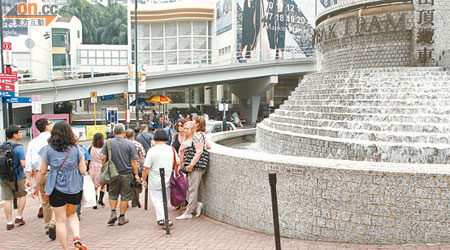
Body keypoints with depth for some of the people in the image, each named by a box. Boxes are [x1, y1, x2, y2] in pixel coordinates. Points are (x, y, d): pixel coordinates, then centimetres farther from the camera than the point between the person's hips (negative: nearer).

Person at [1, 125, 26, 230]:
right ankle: (19, 217, 17)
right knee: (22, 195, 17)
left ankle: (9, 222, 12)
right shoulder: (18, 147, -16)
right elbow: (23, 164, -20)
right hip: (17, 177, -5)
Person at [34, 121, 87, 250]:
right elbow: (83, 171, -4)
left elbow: (42, 172, 1)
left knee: (60, 220, 9)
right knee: (71, 214, 23)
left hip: (57, 188, -1)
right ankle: (76, 237, 1)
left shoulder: (48, 150, -3)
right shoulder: (77, 150, -3)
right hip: (74, 188, 1)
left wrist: (36, 187, 15)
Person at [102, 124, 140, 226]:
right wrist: (136, 174, -1)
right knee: (125, 196, 8)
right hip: (126, 173, -1)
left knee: (112, 194, 18)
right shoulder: (129, 144, -5)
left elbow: (103, 159, -3)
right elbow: (134, 161, -6)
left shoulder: (108, 143, -2)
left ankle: (113, 212, 4)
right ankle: (122, 218, 12)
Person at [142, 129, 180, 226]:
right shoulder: (171, 149, 1)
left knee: (157, 200, 7)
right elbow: (178, 163, 4)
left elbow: (146, 168, -12)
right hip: (168, 181, 4)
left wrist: (144, 180, -2)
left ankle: (162, 218, -6)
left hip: (155, 182, -4)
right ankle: (161, 218, 21)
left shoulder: (152, 150, -11)